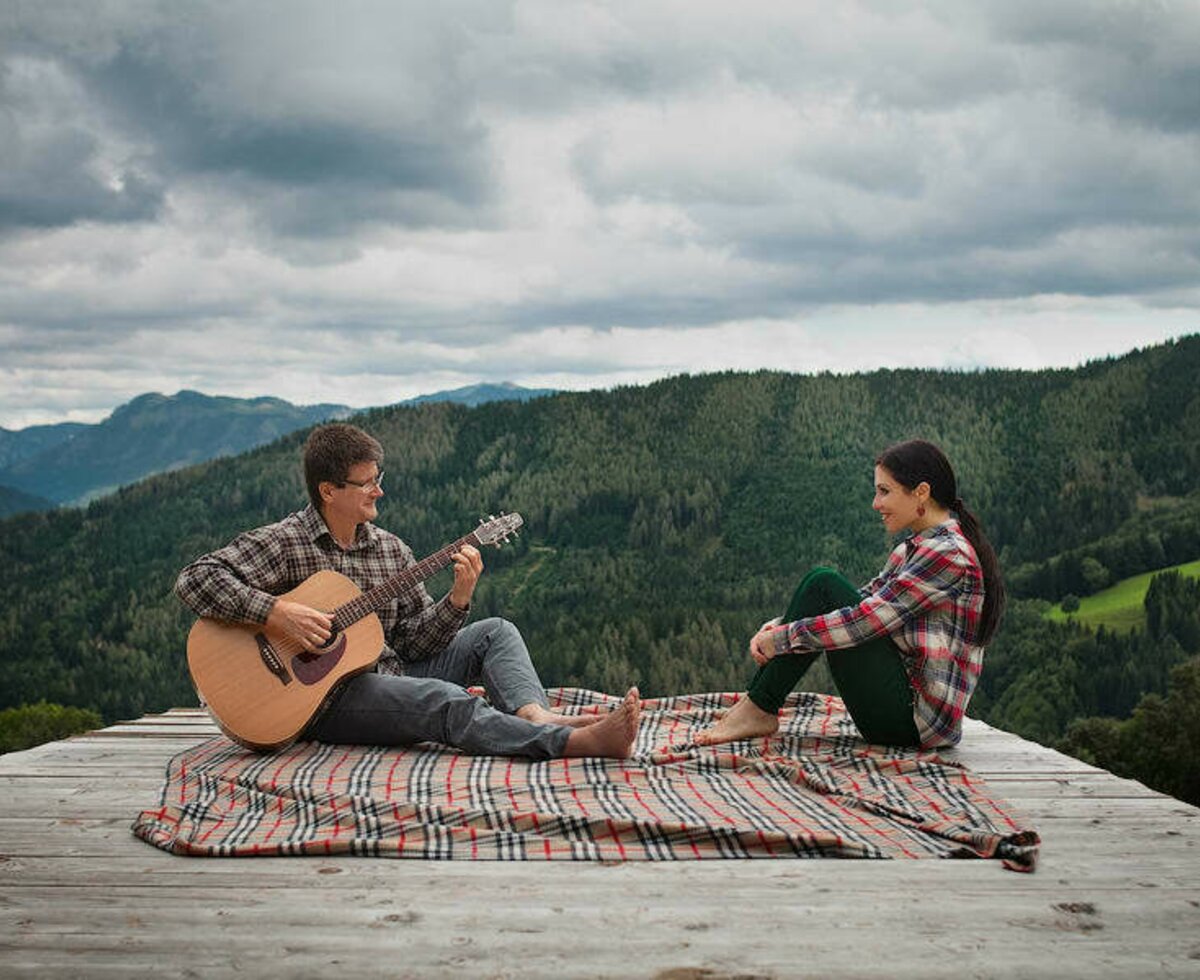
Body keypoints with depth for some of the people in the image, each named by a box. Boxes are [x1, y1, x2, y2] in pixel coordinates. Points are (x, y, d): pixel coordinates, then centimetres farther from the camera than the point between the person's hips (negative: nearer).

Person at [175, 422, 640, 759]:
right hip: (326, 699, -8)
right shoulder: (283, 543, -8)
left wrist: (458, 598, -11)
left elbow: (413, 640, 7)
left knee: (493, 632, -3)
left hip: (391, 676, 8)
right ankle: (581, 741, -47)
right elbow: (194, 580, -17)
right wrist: (276, 612, -27)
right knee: (445, 700, -31)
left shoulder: (390, 549, 9)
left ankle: (536, 716, -34)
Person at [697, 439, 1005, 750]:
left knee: (824, 586, -13)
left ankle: (759, 711, -8)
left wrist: (783, 637, -13)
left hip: (917, 719, -9)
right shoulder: (915, 549, 14)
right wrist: (782, 625, 0)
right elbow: (863, 603, 15)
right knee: (821, 583, 3)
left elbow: (867, 619, -21)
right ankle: (755, 703, -2)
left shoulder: (948, 554, -16)